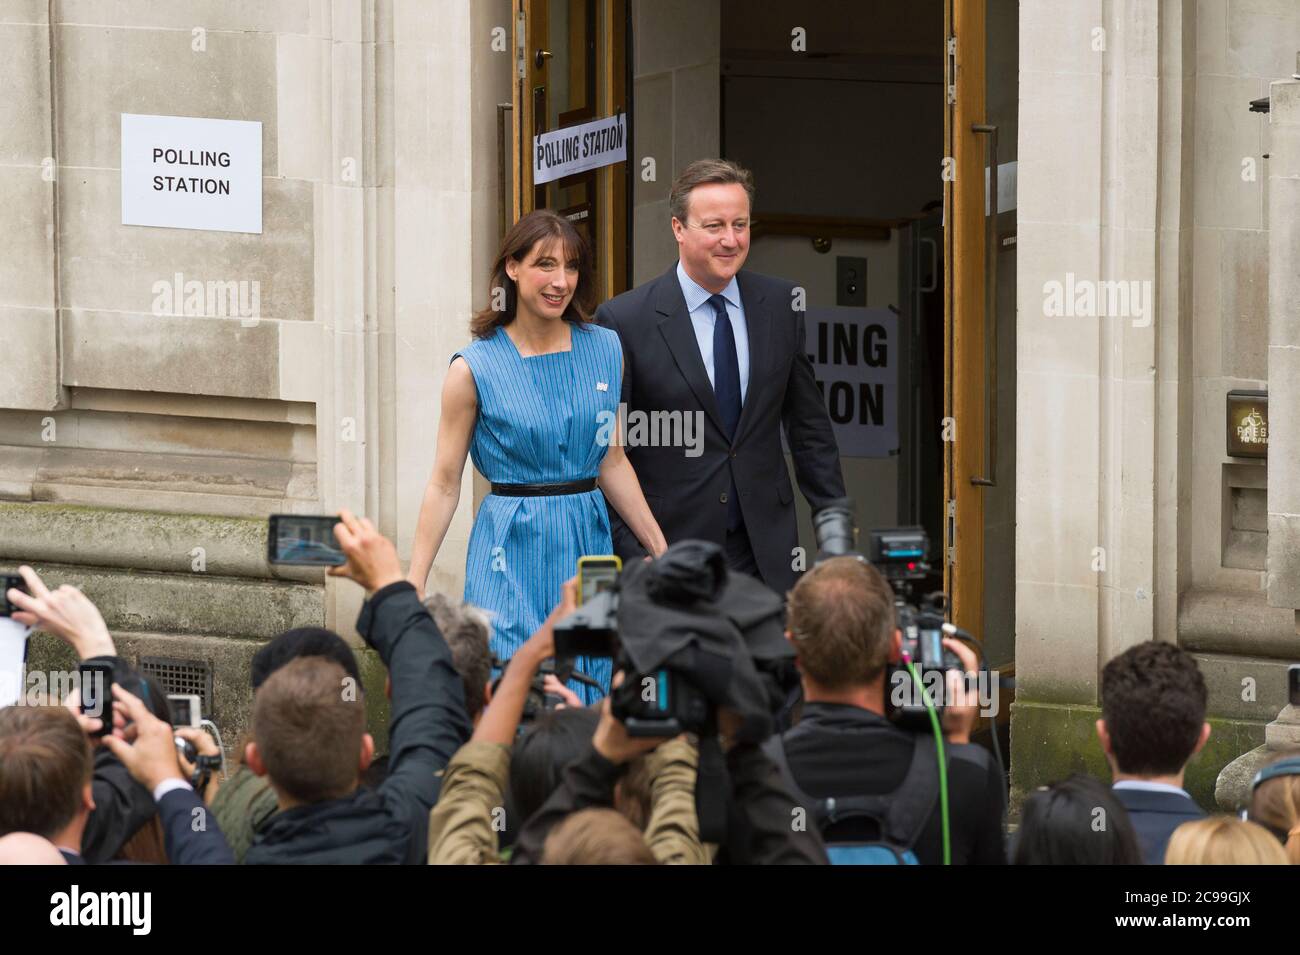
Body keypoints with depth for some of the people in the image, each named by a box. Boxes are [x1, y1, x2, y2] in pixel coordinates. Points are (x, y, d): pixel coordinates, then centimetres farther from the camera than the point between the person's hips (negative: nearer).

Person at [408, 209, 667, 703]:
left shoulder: (605, 349, 5)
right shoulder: (474, 368, -6)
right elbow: (444, 483, -2)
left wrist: (661, 551, 12)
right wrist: (412, 585, -5)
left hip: (588, 545, 4)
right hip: (513, 549, -4)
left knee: (590, 712, 4)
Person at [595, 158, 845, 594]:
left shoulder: (780, 304, 5)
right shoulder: (624, 320, -7)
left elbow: (809, 427, 13)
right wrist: (630, 557, -9)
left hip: (765, 557, 3)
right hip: (669, 550, -3)